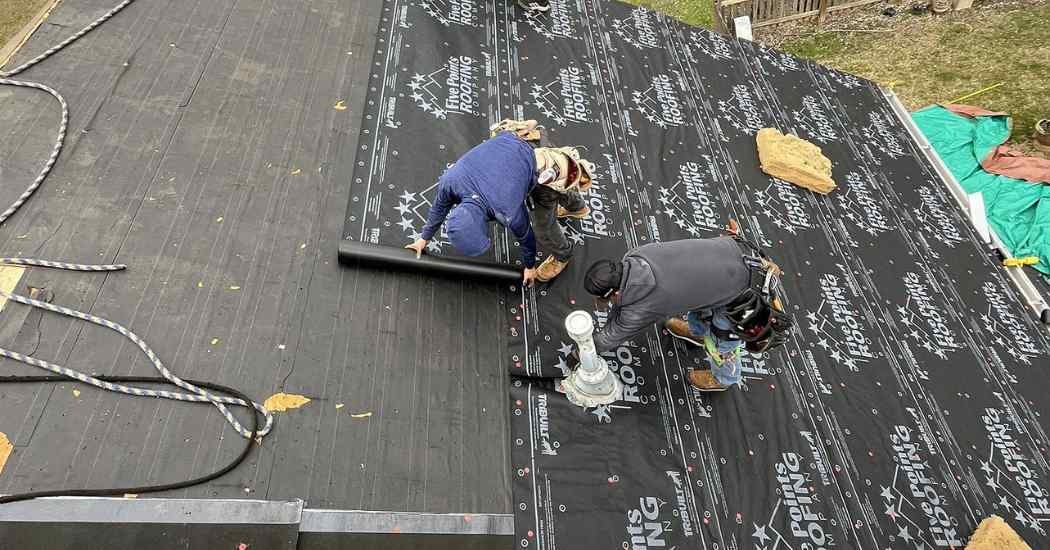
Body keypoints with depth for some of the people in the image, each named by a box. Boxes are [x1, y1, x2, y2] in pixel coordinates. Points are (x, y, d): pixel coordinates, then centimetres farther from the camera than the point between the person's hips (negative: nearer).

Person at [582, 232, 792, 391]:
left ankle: (724, 378, 47)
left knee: (722, 338, 17)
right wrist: (609, 328, 23)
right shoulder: (632, 258, -6)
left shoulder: (641, 308, -22)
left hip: (743, 288, -7)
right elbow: (624, 293, 13)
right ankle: (696, 331, 60)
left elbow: (613, 335, -3)